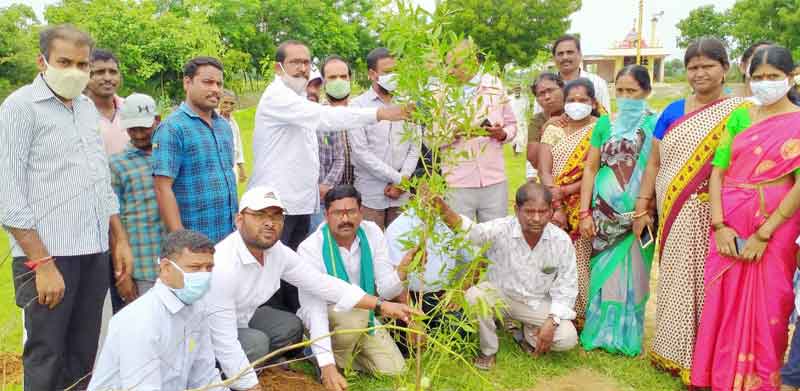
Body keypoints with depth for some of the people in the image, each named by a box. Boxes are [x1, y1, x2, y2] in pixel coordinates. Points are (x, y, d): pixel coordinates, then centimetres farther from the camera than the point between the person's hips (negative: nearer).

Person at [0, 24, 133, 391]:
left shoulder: (87, 107, 14)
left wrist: (120, 240, 15)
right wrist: (42, 262, -16)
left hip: (95, 253, 6)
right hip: (48, 254, -6)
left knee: (83, 356, 12)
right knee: (47, 359, 3)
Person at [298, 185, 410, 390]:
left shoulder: (372, 232, -13)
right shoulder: (310, 248, -25)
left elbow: (385, 290, -15)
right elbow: (314, 309, -31)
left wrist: (402, 271, -38)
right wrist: (327, 364, -41)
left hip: (363, 317, 5)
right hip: (324, 317, -5)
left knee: (394, 370, -8)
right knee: (356, 313, -35)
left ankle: (345, 349, 17)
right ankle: (334, 361, -7)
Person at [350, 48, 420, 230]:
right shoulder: (357, 106, -1)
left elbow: (414, 148, 9)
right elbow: (361, 152, -9)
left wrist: (402, 180, -6)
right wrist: (397, 178, -10)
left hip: (402, 194, 3)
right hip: (370, 195, -3)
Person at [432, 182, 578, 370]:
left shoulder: (562, 240, -16)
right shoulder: (501, 229, -22)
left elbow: (566, 286, -8)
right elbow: (470, 231, -42)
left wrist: (552, 322, -19)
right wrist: (443, 209, -63)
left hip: (538, 303, 1)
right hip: (499, 295, -1)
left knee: (568, 338, -21)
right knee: (474, 296, -32)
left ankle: (529, 333, 14)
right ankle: (488, 351, -5)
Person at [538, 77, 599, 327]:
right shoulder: (553, 129, 9)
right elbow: (544, 171, -1)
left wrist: (564, 191, -15)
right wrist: (556, 207, -12)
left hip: (583, 209, -3)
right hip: (554, 208, 3)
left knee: (580, 265, -4)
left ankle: (581, 320, 8)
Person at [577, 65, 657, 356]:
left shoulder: (655, 124, 1)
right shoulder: (605, 124, 7)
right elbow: (590, 168, 6)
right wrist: (585, 212, 0)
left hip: (638, 212, -2)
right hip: (605, 210, 2)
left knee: (631, 273, 6)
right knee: (604, 270, 7)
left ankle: (628, 335, 21)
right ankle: (601, 331, 20)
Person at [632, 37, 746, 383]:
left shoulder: (739, 112, -2)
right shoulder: (673, 112, 8)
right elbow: (654, 163, 9)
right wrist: (641, 208, 4)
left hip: (711, 214, -3)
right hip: (673, 213, 3)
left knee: (703, 281, 2)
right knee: (675, 280, 11)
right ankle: (672, 352, 26)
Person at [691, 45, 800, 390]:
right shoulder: (739, 117, 7)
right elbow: (717, 171, 4)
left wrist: (763, 234, -14)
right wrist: (718, 225, -7)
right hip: (730, 223, 3)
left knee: (767, 307, 6)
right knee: (723, 303, 8)